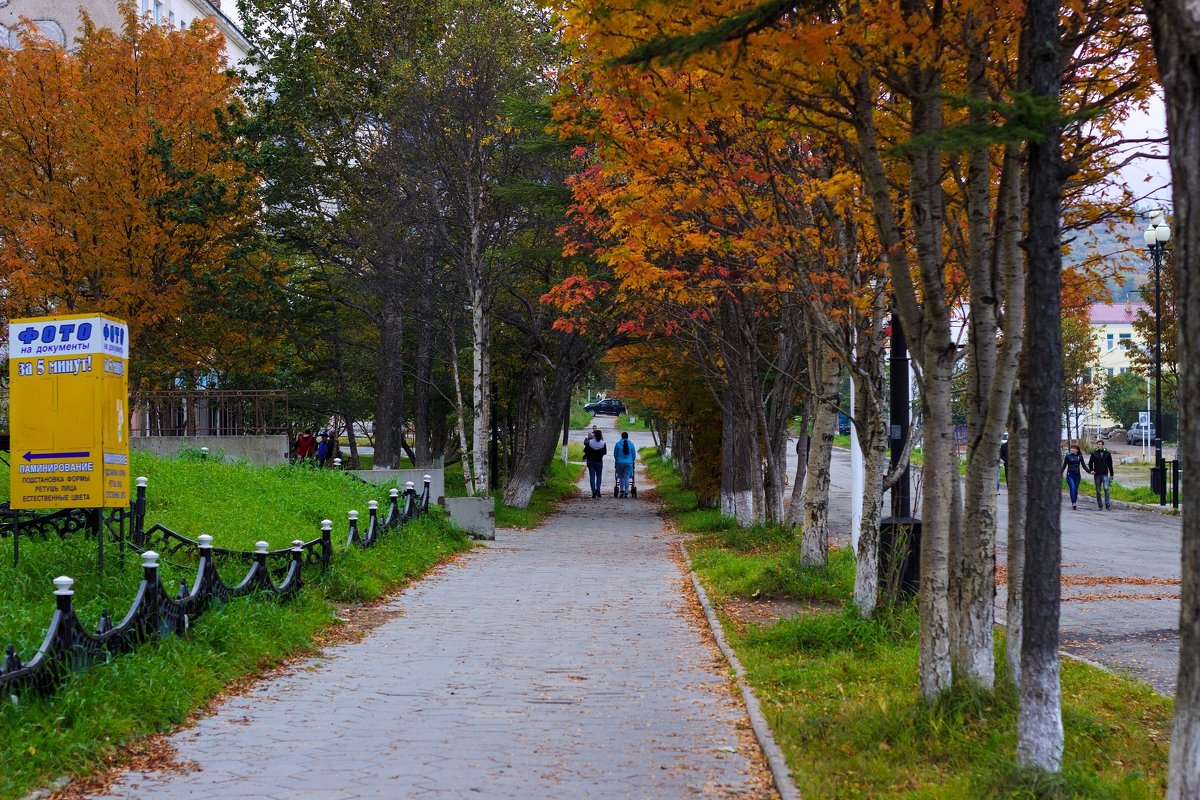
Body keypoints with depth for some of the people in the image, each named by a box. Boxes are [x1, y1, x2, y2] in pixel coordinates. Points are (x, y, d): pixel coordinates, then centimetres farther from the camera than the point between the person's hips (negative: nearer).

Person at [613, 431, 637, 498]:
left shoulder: (618, 444, -4)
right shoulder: (631, 444, -1)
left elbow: (615, 455, 5)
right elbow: (634, 455, 5)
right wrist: (632, 461, 24)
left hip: (620, 463, -1)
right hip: (629, 463, 1)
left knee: (621, 477, 15)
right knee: (626, 477, 3)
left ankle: (622, 490, 7)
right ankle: (626, 493, 0)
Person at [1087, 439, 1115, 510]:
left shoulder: (1107, 453, 4)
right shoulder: (1094, 453, 2)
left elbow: (1110, 465, 10)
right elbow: (1090, 463, 9)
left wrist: (1111, 475, 9)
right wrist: (1091, 470, -10)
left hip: (1105, 474, -1)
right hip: (1097, 475, 1)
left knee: (1106, 488, -16)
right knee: (1098, 491, 5)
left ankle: (1108, 504, -14)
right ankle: (1100, 505, 13)